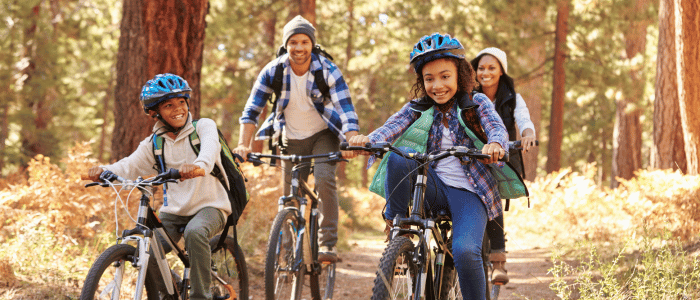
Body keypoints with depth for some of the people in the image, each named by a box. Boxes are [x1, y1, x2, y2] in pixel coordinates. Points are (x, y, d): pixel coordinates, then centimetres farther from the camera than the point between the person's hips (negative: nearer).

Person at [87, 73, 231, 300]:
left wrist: (198, 165, -51)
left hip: (209, 206, -4)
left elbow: (209, 148, -27)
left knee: (195, 232, -36)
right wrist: (104, 171, -31)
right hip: (174, 210, 4)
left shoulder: (204, 126, -4)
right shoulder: (154, 144, 6)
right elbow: (130, 166, -8)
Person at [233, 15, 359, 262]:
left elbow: (346, 108, -26)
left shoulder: (328, 70, -19)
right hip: (291, 138, 2)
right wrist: (243, 144, -27)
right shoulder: (273, 71, -15)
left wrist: (352, 142, -42)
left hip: (323, 135, -2)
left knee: (324, 180, -25)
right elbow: (252, 109, -14)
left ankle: (328, 243, -19)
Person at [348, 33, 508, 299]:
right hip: (434, 187, 2)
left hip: (468, 191, -2)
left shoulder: (476, 103, 3)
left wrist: (495, 144, -42)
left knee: (465, 252, -28)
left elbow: (497, 128, -15)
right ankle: (395, 223, -11)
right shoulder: (417, 108, 7)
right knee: (397, 159, -27)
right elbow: (392, 127, -12)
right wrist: (367, 140, -36)